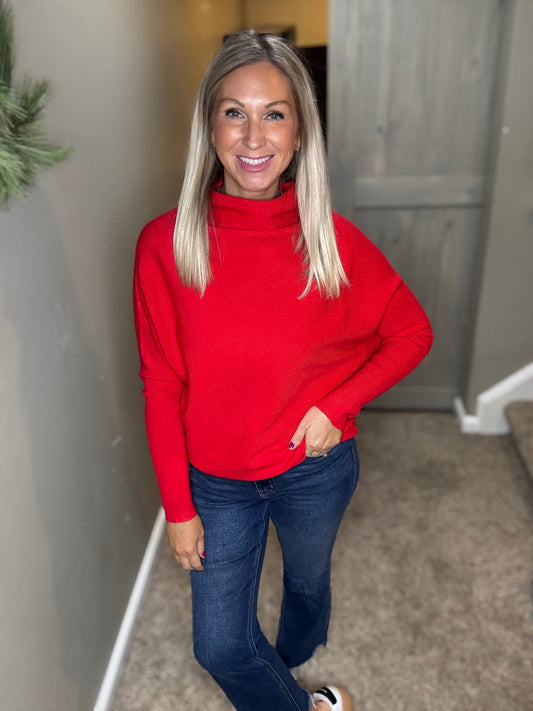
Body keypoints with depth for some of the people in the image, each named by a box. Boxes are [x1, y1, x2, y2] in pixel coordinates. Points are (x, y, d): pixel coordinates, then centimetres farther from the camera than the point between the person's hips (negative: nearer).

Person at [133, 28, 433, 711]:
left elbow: (412, 333, -3)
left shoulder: (332, 240, -16)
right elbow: (162, 388, -11)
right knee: (218, 647, 12)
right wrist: (178, 507, -6)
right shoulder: (164, 244, -17)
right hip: (216, 480, 1)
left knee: (307, 582, 27)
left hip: (315, 467, 1)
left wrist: (337, 405, -15)